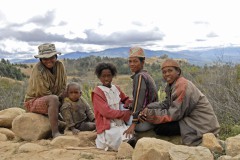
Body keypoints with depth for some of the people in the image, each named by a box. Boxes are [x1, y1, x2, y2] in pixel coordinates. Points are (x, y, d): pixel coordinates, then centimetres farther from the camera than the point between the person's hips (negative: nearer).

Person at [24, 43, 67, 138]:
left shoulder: (59, 65, -5)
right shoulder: (38, 70, -23)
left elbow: (63, 86, -1)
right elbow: (43, 93, -23)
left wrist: (60, 97, -16)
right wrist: (57, 100, -20)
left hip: (50, 101, 7)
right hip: (33, 101, -7)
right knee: (53, 99, -36)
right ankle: (55, 132, -35)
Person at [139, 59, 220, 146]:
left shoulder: (182, 85, -21)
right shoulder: (172, 85, 9)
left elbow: (175, 114, -21)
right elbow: (166, 104, 5)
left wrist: (151, 114, -19)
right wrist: (148, 109, -11)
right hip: (190, 118, 10)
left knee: (160, 128, -17)